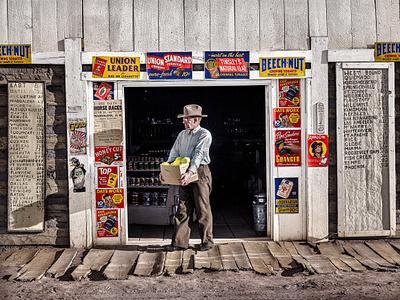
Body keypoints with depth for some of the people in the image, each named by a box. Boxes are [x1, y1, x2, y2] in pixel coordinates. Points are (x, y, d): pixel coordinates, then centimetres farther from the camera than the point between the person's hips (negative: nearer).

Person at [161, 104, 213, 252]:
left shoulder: (204, 134, -6)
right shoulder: (182, 134, 15)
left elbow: (199, 154, -18)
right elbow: (174, 153, 11)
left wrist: (190, 172, -30)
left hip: (200, 172, -6)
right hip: (184, 174, 6)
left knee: (203, 209, 0)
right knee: (183, 208, 4)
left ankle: (207, 241, 11)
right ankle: (180, 242, 9)